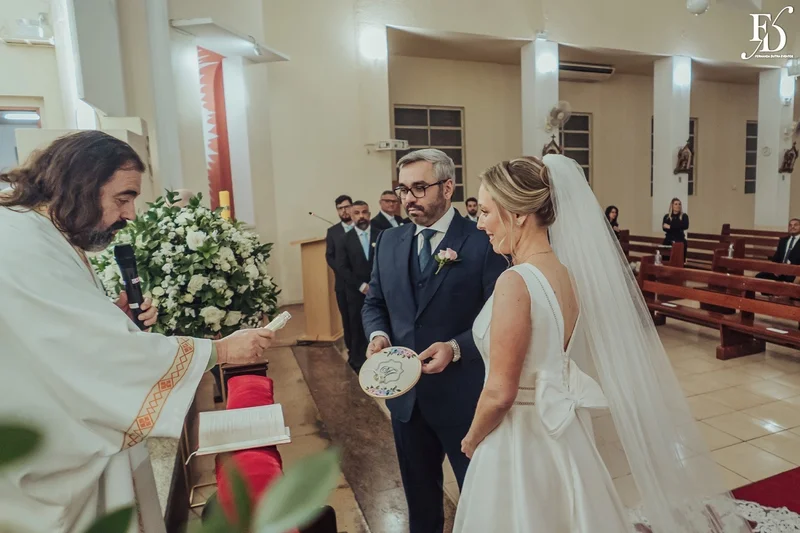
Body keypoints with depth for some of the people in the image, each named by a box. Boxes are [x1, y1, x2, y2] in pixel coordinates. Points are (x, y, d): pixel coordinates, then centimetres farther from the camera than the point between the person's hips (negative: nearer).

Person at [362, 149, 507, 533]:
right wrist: (378, 334, -9)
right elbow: (373, 303, 11)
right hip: (405, 394, 5)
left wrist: (456, 348, -26)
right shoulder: (388, 242, 4)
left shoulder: (482, 242, -12)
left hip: (462, 394, -5)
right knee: (418, 491, 25)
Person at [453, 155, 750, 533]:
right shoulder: (566, 272, 0)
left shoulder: (515, 282, -24)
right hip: (560, 436, 7)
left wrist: (471, 439, -5)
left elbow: (500, 393, -22)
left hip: (520, 443, -7)